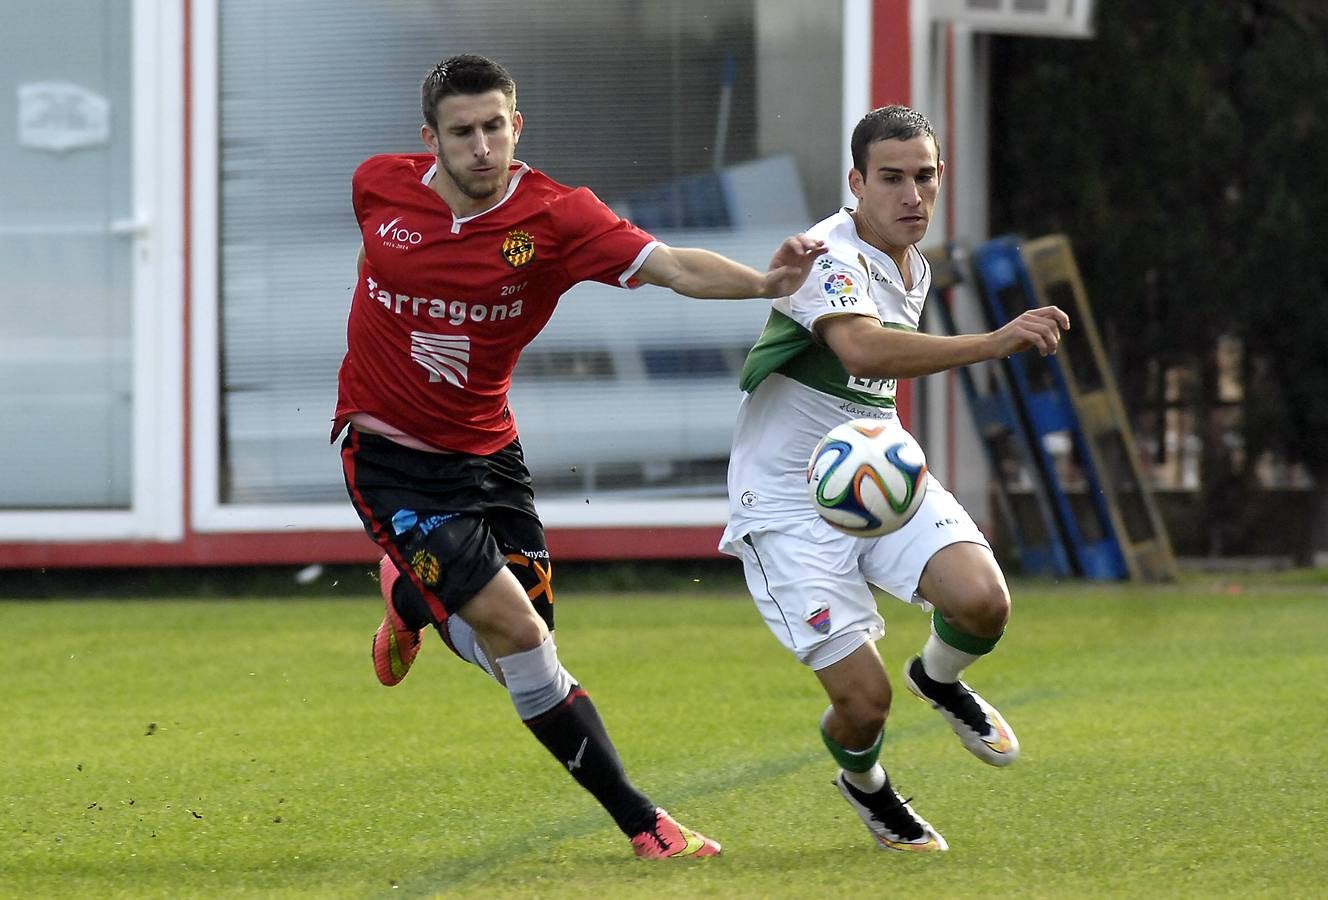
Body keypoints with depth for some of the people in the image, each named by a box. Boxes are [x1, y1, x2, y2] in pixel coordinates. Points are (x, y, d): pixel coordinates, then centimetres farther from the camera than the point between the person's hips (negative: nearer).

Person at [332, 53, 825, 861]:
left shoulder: (553, 216, -14)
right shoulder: (379, 185, -10)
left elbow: (671, 265, -28)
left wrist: (763, 281, -45)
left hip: (486, 452, 3)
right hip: (390, 455, -2)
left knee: (519, 657, 3)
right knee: (517, 628, -16)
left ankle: (411, 598, 37)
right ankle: (641, 822, -6)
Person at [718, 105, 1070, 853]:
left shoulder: (914, 269, 8)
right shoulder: (829, 257, -21)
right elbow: (862, 348, -43)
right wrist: (994, 343, -48)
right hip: (791, 502, -7)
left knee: (983, 601, -22)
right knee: (864, 700, -13)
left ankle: (940, 678, 15)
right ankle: (863, 781, 25)